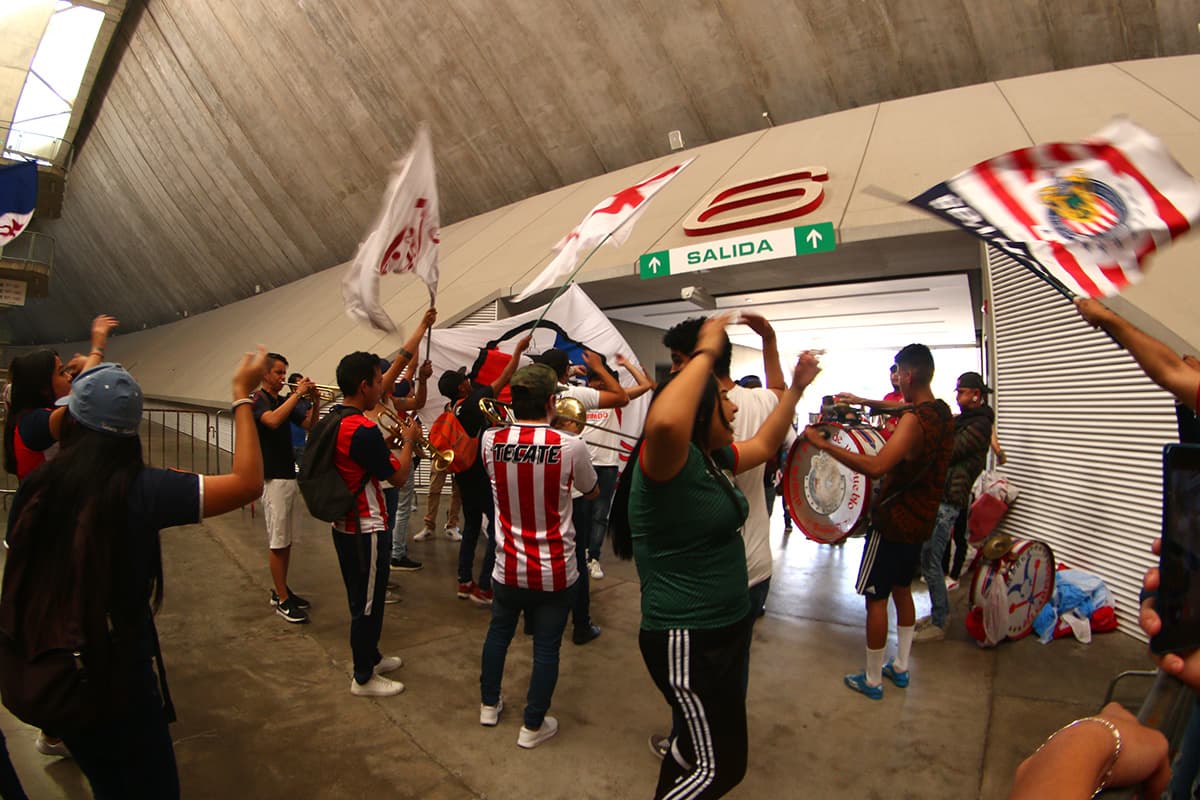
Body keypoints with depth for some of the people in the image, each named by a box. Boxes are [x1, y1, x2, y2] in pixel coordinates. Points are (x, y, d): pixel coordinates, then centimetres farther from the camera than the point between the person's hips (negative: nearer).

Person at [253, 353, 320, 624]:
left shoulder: (285, 402, 15)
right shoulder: (257, 400, -7)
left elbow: (310, 426, 12)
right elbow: (273, 421, -28)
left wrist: (315, 402, -4)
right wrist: (298, 393, -25)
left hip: (290, 475, 8)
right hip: (272, 477, -8)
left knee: (287, 540, 12)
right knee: (277, 542, -4)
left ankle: (280, 589, 23)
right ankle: (282, 600, 2)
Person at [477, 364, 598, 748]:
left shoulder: (490, 441, -11)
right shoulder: (570, 446, -19)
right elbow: (592, 492, 0)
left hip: (508, 567, 3)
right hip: (555, 571, -3)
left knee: (498, 632, 25)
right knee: (546, 646, 13)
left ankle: (489, 704, 43)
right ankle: (533, 725, 28)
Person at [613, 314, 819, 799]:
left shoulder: (713, 458, 6)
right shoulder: (668, 462, -24)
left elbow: (764, 445, 24)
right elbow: (664, 422, -48)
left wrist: (796, 388, 22)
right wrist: (705, 353, -35)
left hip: (724, 629, 10)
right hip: (686, 640, -10)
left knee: (709, 745, 27)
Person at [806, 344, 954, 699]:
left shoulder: (914, 420, -26)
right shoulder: (942, 414, 2)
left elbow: (876, 466, -39)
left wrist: (823, 444, -36)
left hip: (892, 522, -9)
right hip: (920, 521, 9)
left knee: (876, 598, 4)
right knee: (902, 590, 22)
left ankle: (872, 680, 16)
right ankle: (900, 668, 34)